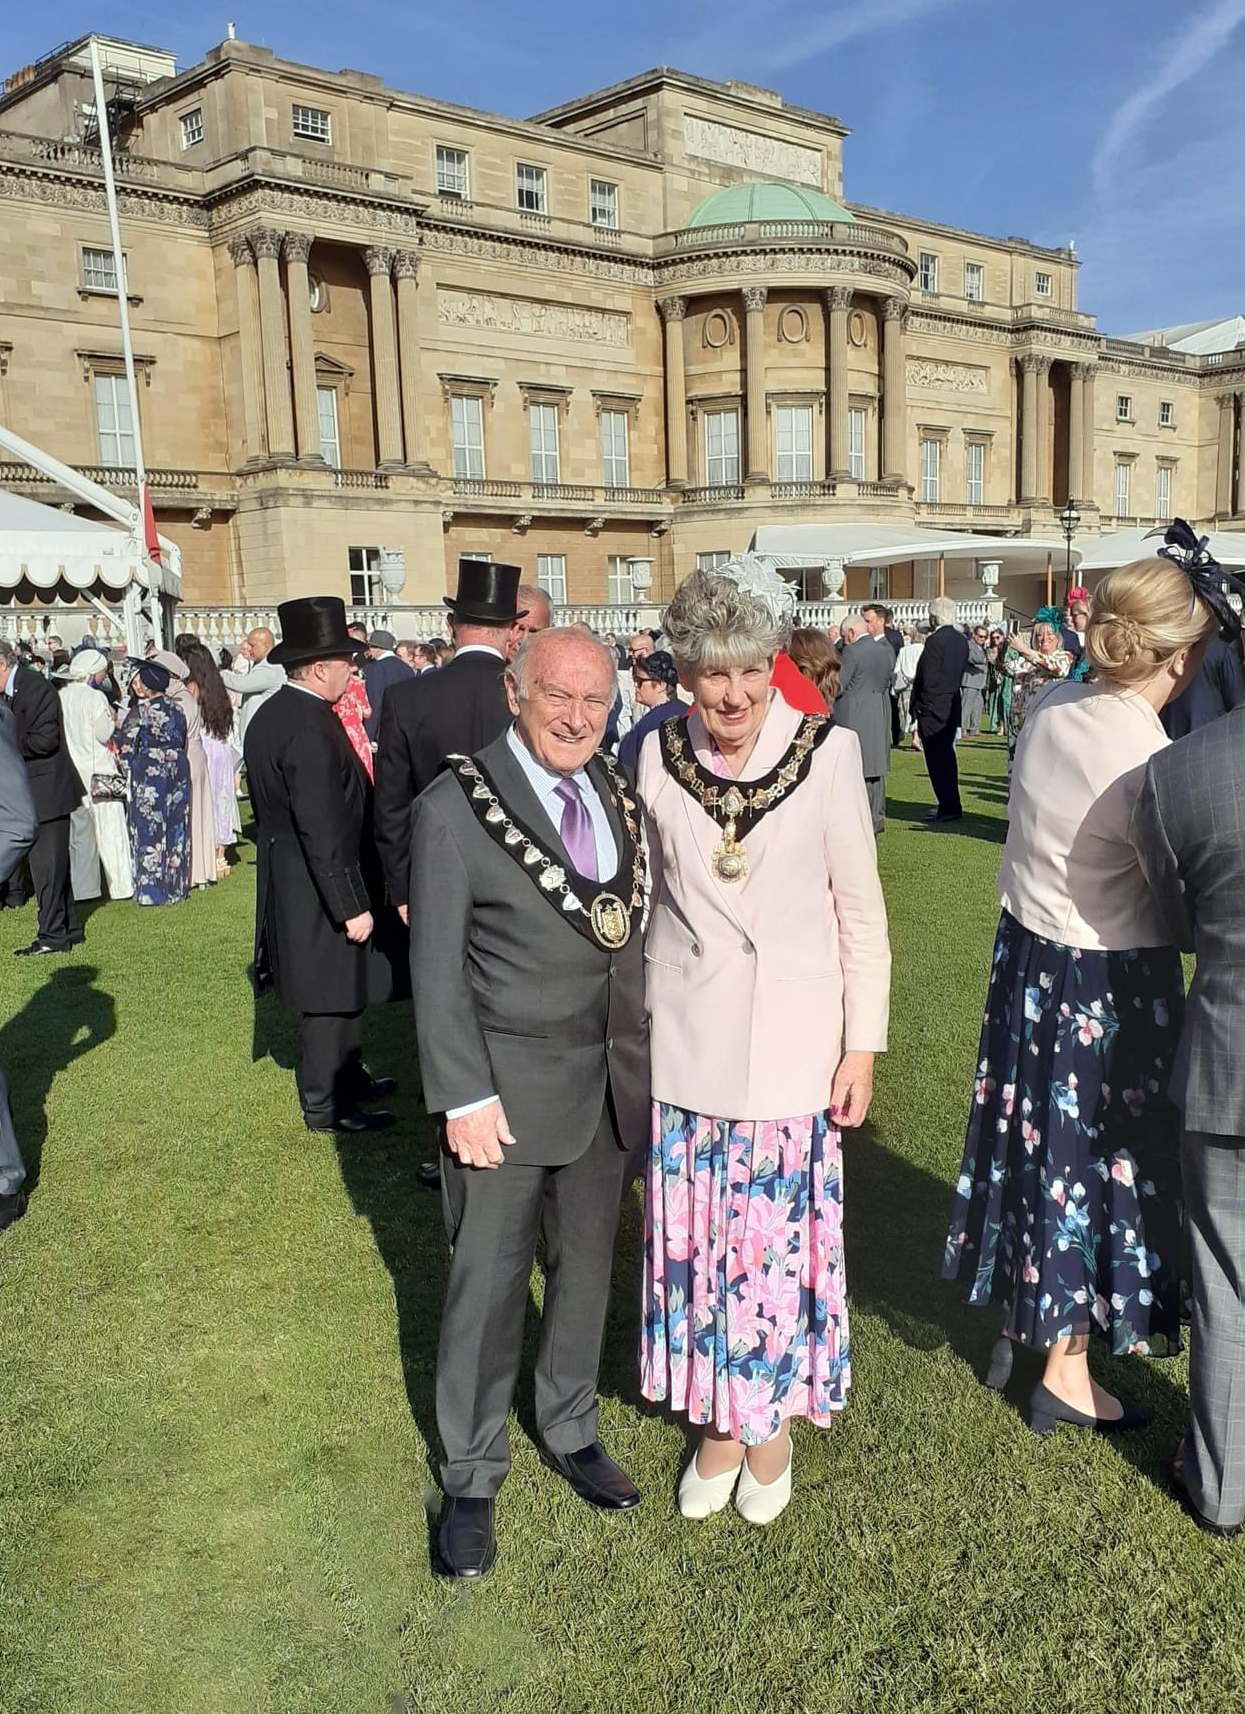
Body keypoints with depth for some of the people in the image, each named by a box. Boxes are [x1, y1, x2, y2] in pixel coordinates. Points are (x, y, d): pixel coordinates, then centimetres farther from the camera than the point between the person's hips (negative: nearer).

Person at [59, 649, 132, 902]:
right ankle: (121, 885, 2)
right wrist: (112, 719, 4)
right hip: (98, 772, -6)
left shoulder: (59, 697, 5)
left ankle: (81, 888, 13)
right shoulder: (95, 697, -12)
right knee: (110, 830, 0)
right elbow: (104, 733, -15)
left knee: (78, 833, 11)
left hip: (70, 774, 6)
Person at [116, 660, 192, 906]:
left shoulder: (139, 711, -12)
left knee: (150, 829, 2)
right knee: (176, 826, 10)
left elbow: (126, 747, -7)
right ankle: (176, 886, 16)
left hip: (149, 772, -6)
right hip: (177, 768, 6)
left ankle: (151, 889, 5)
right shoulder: (176, 707, 4)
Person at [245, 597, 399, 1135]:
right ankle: (326, 1106, 17)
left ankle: (349, 1077, 35)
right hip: (320, 893, -10)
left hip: (287, 883, 10)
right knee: (329, 999, 4)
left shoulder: (269, 715, 7)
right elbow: (325, 832, -26)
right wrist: (351, 907, -21)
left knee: (337, 993, 21)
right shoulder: (312, 728, -24)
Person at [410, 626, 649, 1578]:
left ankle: (571, 1430, 41)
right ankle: (472, 1475, 28)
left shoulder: (618, 796, 3)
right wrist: (464, 1097, -14)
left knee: (585, 1267, 19)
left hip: (613, 1080, 5)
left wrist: (646, 1061, 3)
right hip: (507, 1086, -5)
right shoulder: (457, 809, -13)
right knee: (488, 1282, 7)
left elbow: (635, 933, 6)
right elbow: (437, 970, -12)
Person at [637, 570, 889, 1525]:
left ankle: (775, 1418, 32)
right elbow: (646, 898, 8)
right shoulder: (659, 757, -3)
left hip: (789, 1045, -2)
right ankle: (718, 1418, 33)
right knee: (694, 1238, 10)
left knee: (782, 1233, 7)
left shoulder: (826, 751, -10)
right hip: (684, 1043, 2)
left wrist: (864, 1044, -4)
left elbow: (862, 909, -4)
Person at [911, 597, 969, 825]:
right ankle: (950, 806, 23)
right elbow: (960, 673, 14)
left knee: (937, 760, -3)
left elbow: (928, 679, -20)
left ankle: (949, 809, -1)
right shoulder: (961, 640, 9)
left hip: (932, 709, -9)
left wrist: (918, 707, -10)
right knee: (946, 757, 16)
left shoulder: (935, 641, -17)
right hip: (952, 707, 9)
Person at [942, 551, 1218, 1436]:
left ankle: (1022, 1320, 41)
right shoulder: (1150, 769, -26)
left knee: (1038, 1141, 21)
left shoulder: (1051, 708, -5)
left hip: (1027, 955, 7)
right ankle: (1065, 1373, 27)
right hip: (1105, 983, -7)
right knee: (1096, 1156, 10)